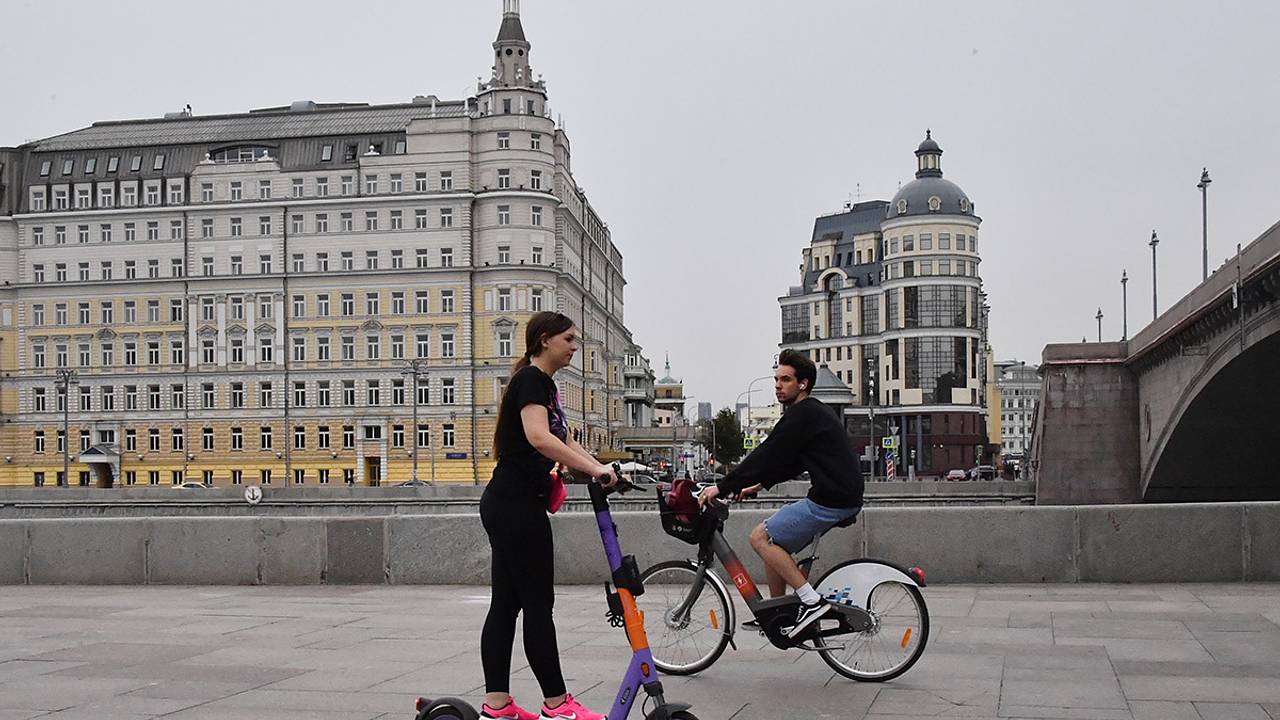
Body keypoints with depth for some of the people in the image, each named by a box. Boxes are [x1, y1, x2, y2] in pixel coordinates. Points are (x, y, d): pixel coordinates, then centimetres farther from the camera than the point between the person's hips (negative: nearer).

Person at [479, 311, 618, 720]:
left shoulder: (544, 384, 19)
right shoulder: (531, 379, -12)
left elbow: (564, 442, 20)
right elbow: (539, 438, -29)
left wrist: (602, 470, 8)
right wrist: (594, 469, -29)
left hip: (506, 506, 10)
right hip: (517, 506, -10)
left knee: (506, 603, 9)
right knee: (538, 604, -4)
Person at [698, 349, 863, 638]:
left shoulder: (803, 414, -13)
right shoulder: (814, 411, 19)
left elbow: (767, 455, -15)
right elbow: (790, 461, 26)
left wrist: (722, 487, -12)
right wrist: (761, 484, 21)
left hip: (831, 501, -10)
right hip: (842, 496, 10)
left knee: (760, 537, -7)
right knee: (773, 539, 16)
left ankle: (812, 601, -11)